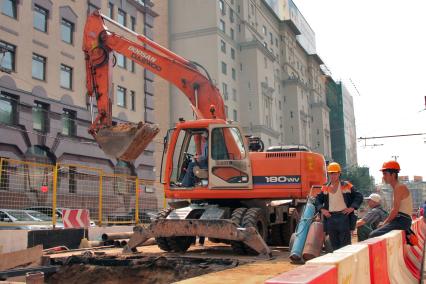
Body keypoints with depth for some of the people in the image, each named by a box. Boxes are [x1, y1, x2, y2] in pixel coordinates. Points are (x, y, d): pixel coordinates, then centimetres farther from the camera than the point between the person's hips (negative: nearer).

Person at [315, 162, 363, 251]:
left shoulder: (346, 186, 1)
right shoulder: (325, 188, 10)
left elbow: (359, 196, 2)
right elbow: (318, 199, 16)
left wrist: (352, 207, -9)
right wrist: (322, 209, 0)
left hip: (343, 216, -4)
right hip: (330, 217, 4)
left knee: (345, 243, -2)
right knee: (334, 243, 8)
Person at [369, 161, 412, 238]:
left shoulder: (399, 187, -12)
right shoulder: (396, 188, 20)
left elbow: (395, 211, -18)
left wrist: (385, 223, -10)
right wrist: (385, 223, 12)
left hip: (401, 221, -10)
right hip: (400, 221, 10)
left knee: (373, 235, -22)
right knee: (373, 234, 12)